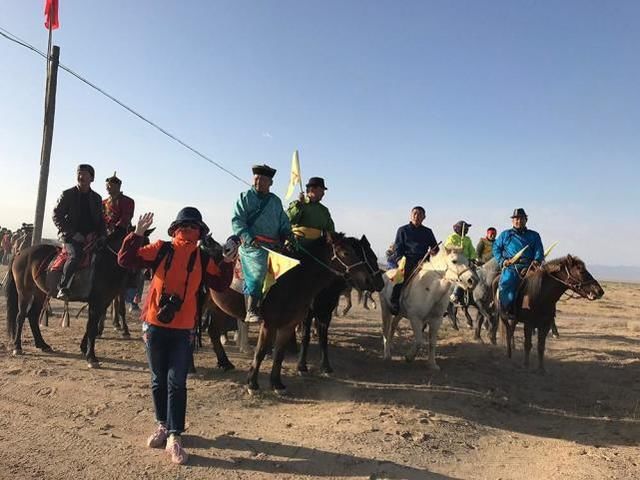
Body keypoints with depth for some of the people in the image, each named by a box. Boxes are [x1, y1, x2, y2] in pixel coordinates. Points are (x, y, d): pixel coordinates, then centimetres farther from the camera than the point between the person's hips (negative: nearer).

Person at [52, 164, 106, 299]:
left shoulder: (97, 198, 13)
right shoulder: (67, 195, 3)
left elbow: (101, 220, 18)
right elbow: (57, 216, -3)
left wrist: (102, 235, -2)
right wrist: (73, 233, -13)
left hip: (91, 236, 5)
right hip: (71, 236, -5)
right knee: (75, 255, -31)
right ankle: (63, 288, -21)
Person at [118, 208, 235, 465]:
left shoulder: (204, 259, 3)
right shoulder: (161, 250, 0)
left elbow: (220, 284, 1)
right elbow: (125, 260, -4)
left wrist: (227, 264, -13)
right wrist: (137, 234, -15)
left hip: (183, 330, 0)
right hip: (155, 325, 1)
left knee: (176, 383, -1)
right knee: (158, 380, 14)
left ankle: (174, 437, 6)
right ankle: (163, 425, 32)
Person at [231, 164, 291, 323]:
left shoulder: (276, 201, 21)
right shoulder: (245, 197, 6)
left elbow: (284, 224, 25)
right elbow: (237, 221, -4)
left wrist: (287, 236, 4)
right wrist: (249, 239, -18)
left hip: (274, 246, 6)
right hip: (252, 245, -5)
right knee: (257, 272, -20)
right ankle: (251, 312, -14)